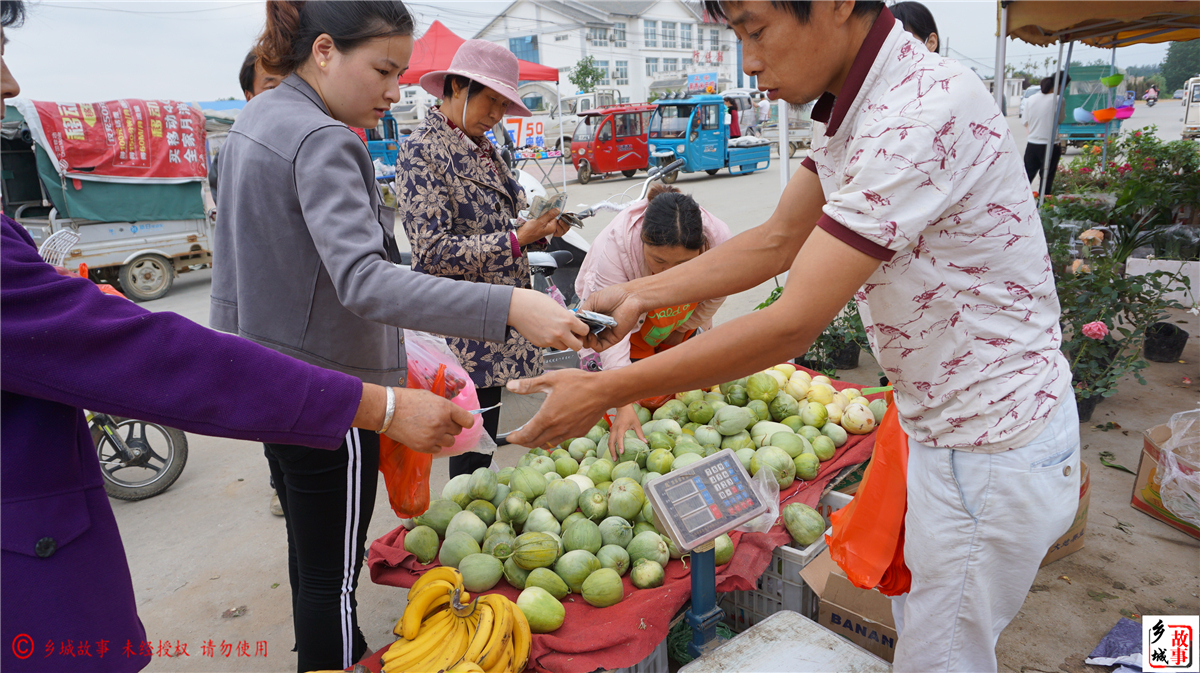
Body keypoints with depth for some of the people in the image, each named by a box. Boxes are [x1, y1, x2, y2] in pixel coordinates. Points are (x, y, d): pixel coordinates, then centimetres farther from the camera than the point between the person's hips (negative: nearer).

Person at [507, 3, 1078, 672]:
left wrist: (605, 391, -25)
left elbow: (795, 323, -31)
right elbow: (776, 242, 8)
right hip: (950, 427, 9)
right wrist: (639, 295, 2)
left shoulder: (926, 111, -29)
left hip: (992, 447, -9)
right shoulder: (857, 104, 2)